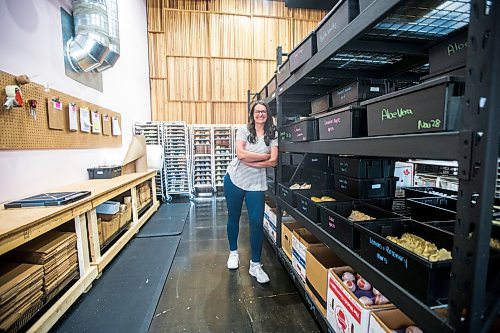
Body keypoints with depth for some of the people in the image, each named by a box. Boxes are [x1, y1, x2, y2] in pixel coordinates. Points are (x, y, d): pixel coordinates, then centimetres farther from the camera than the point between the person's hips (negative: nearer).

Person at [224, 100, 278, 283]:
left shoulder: (272, 134, 1)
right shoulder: (244, 130, -3)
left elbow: (273, 161, -9)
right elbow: (241, 154, -18)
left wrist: (249, 161, -15)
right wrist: (265, 155, -11)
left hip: (256, 184, 0)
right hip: (234, 179, 0)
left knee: (257, 222, -2)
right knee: (233, 217, 15)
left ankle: (255, 265, 16)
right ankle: (233, 252, 38)